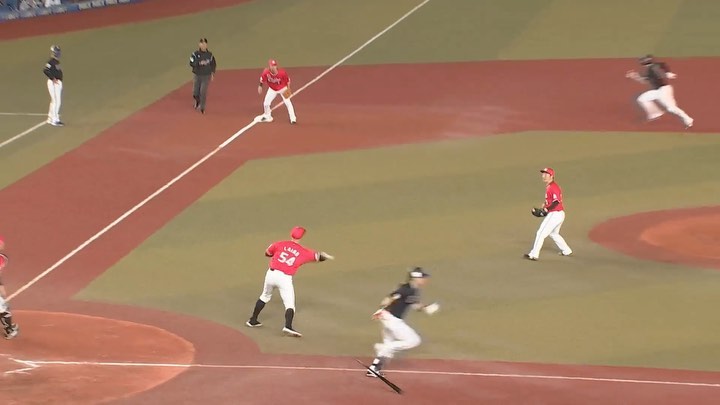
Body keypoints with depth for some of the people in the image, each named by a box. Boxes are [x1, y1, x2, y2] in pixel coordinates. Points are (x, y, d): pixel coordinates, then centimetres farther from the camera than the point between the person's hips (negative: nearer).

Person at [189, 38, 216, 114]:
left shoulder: (210, 55, -1)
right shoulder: (195, 54, -6)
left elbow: (213, 64, 10)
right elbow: (192, 63, -14)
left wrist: (212, 73, 1)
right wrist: (199, 63, -29)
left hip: (206, 76, 0)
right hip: (197, 75, 0)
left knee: (203, 92, -9)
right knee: (195, 93, 4)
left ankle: (202, 108, 8)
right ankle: (197, 102, 39)